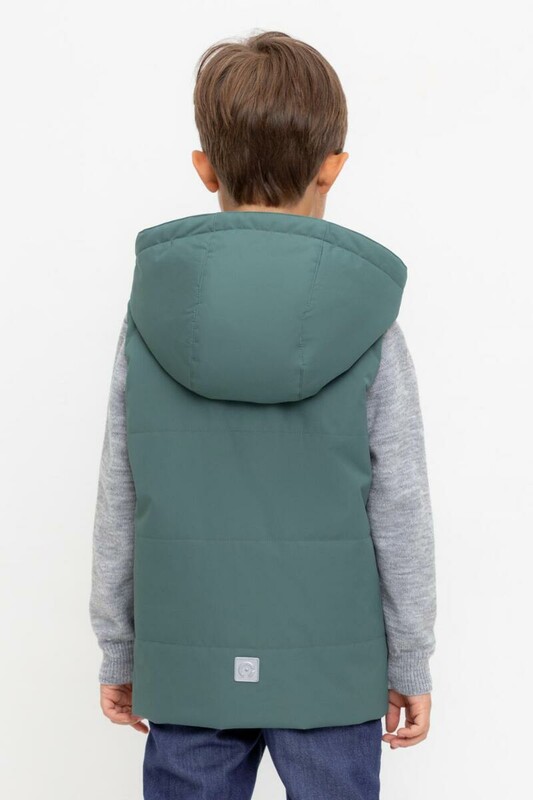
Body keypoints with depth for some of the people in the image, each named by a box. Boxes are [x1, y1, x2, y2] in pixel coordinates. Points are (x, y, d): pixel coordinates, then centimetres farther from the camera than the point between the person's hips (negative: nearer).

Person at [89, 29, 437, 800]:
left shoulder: (150, 314, -5)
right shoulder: (370, 329, -9)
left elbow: (118, 505, -1)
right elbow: (400, 513, -5)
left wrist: (117, 651, 11)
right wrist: (411, 663, 7)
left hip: (187, 665, 1)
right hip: (329, 666, -1)